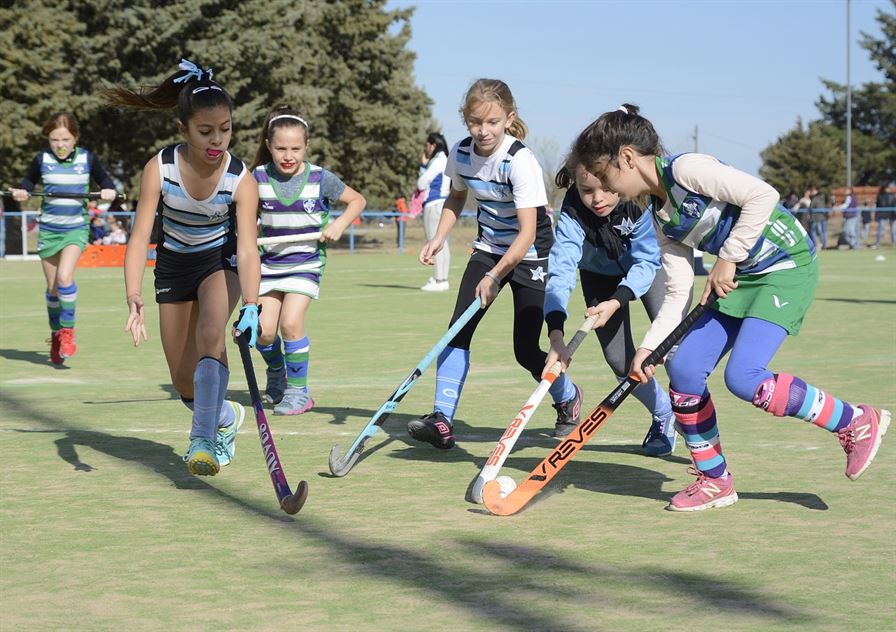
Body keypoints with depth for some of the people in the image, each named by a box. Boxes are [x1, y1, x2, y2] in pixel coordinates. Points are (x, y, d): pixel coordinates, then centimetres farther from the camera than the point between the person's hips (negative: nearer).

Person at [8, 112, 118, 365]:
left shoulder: (87, 158, -4)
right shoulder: (42, 159, -2)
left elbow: (104, 179, 11)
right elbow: (30, 180, 15)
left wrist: (108, 190, -11)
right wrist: (22, 191, -6)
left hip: (76, 228, -2)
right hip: (48, 229, 2)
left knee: (64, 277, -23)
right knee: (52, 288, 7)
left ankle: (68, 331, -8)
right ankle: (56, 335, 26)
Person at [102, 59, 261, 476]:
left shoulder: (241, 181, -26)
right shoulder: (159, 169, -24)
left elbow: (248, 248, -33)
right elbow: (139, 236, -26)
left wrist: (250, 308, -48)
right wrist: (133, 297, -41)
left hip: (222, 260, -2)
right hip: (173, 265, 2)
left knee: (210, 334, -33)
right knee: (186, 385, 5)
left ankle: (203, 439, -31)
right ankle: (226, 418, 37)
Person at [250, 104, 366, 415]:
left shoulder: (320, 178, -8)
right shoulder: (259, 177, -3)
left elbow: (357, 200, 6)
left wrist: (339, 225, -9)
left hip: (306, 263, -3)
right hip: (270, 263, 3)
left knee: (290, 322, -19)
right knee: (264, 329, -5)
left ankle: (298, 390, -2)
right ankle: (276, 373, 29)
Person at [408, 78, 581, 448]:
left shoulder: (520, 162, -26)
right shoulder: (460, 154, -7)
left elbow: (527, 233, -28)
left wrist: (495, 276, -35)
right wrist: (439, 238, 0)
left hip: (530, 255, -5)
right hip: (488, 249, 5)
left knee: (526, 351, -6)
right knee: (458, 330, -12)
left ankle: (568, 397, 25)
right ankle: (442, 420, -12)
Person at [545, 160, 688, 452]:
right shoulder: (573, 213, -34)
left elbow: (646, 262, -33)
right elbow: (560, 270, -44)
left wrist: (617, 301, -50)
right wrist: (555, 335, -57)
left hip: (650, 266, -1)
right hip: (601, 274, 1)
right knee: (619, 359, -7)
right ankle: (663, 413, 20)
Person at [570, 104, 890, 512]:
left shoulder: (686, 169, -19)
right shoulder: (661, 218, 8)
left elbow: (762, 195, -26)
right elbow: (678, 291, 7)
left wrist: (728, 257, -21)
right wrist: (648, 347, -2)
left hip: (787, 267, -9)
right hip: (740, 278, 9)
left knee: (743, 378, -20)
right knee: (683, 368, 0)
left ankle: (856, 423, -2)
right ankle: (715, 481, 13)